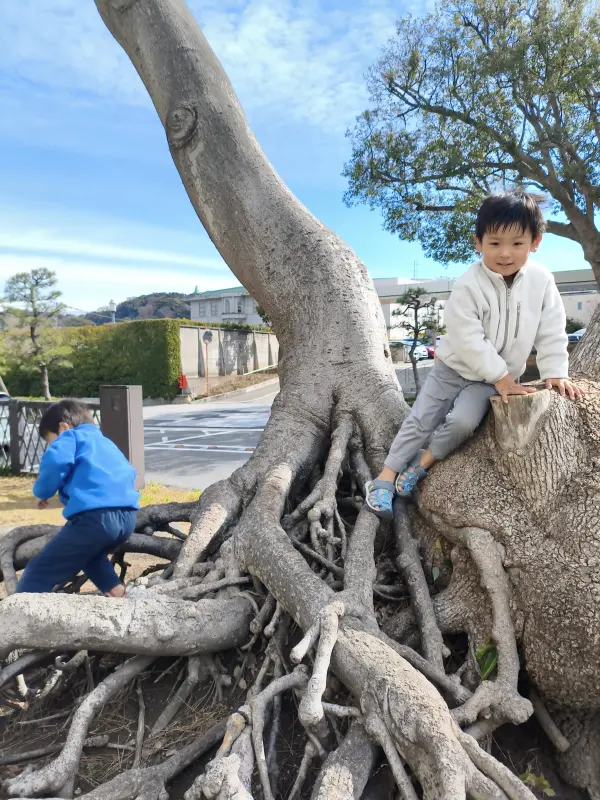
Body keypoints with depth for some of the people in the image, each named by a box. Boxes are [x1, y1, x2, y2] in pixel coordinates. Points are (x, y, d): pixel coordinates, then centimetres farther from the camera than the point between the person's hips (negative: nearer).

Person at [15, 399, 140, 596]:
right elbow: (128, 473, 38)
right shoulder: (105, 442, 34)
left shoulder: (71, 437, 12)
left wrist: (42, 491, 7)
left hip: (96, 516, -8)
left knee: (39, 573, -1)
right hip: (127, 517, 8)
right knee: (87, 553, 36)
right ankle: (115, 591, 23)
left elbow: (55, 461, -10)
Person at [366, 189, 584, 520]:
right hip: (455, 367, -1)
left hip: (497, 377, 2)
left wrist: (554, 373, -12)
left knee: (463, 421, -20)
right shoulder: (468, 286, -23)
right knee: (420, 420, -1)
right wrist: (500, 377, -22)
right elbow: (468, 340, -24)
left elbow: (551, 332, -5)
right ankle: (386, 476, 9)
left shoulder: (541, 281, -12)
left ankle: (423, 463, 2)